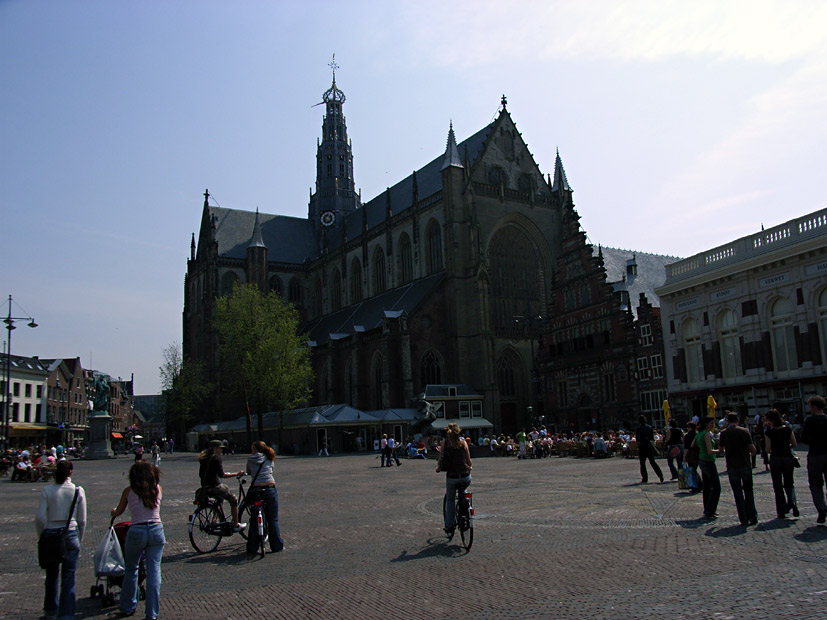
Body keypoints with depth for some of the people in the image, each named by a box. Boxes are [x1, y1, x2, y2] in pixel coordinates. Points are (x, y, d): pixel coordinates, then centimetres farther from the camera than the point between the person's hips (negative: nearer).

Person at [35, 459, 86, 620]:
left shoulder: (47, 491, -5)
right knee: (68, 577, 6)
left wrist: (42, 537, 6)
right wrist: (79, 539, 12)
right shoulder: (78, 491, -4)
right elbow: (82, 520, 0)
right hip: (71, 535, -1)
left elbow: (40, 518, -7)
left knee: (51, 576, 18)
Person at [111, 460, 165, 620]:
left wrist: (113, 512, 37)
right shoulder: (158, 489, 4)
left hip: (136, 532, -1)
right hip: (156, 530, 1)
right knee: (154, 570, 6)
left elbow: (118, 511, 14)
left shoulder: (129, 491, 0)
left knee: (131, 570, 19)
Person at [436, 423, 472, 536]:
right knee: (463, 494, 31)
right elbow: (469, 460, 7)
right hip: (466, 477, 1)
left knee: (450, 499, 19)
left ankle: (449, 526, 21)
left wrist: (438, 468, 20)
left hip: (452, 477, -1)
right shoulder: (463, 442, 3)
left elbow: (441, 459, 1)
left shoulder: (445, 442, 1)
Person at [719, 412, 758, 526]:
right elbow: (753, 449, -4)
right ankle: (753, 517, 10)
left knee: (738, 493, 7)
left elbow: (721, 450, 5)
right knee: (748, 491, 14)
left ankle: (744, 519, 6)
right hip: (745, 465, 1)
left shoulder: (724, 433, -3)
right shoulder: (744, 431, -3)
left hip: (732, 466, -1)